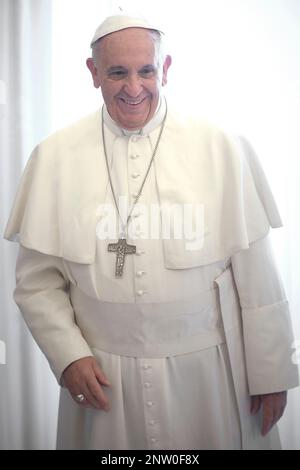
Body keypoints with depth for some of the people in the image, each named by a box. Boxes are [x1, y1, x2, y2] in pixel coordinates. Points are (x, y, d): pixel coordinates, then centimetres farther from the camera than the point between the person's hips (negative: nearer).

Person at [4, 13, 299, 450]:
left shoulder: (222, 148, -6)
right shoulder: (55, 156, -2)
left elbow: (257, 277, -4)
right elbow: (37, 280, 2)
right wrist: (69, 356, -7)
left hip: (206, 366, 0)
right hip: (102, 375, 1)